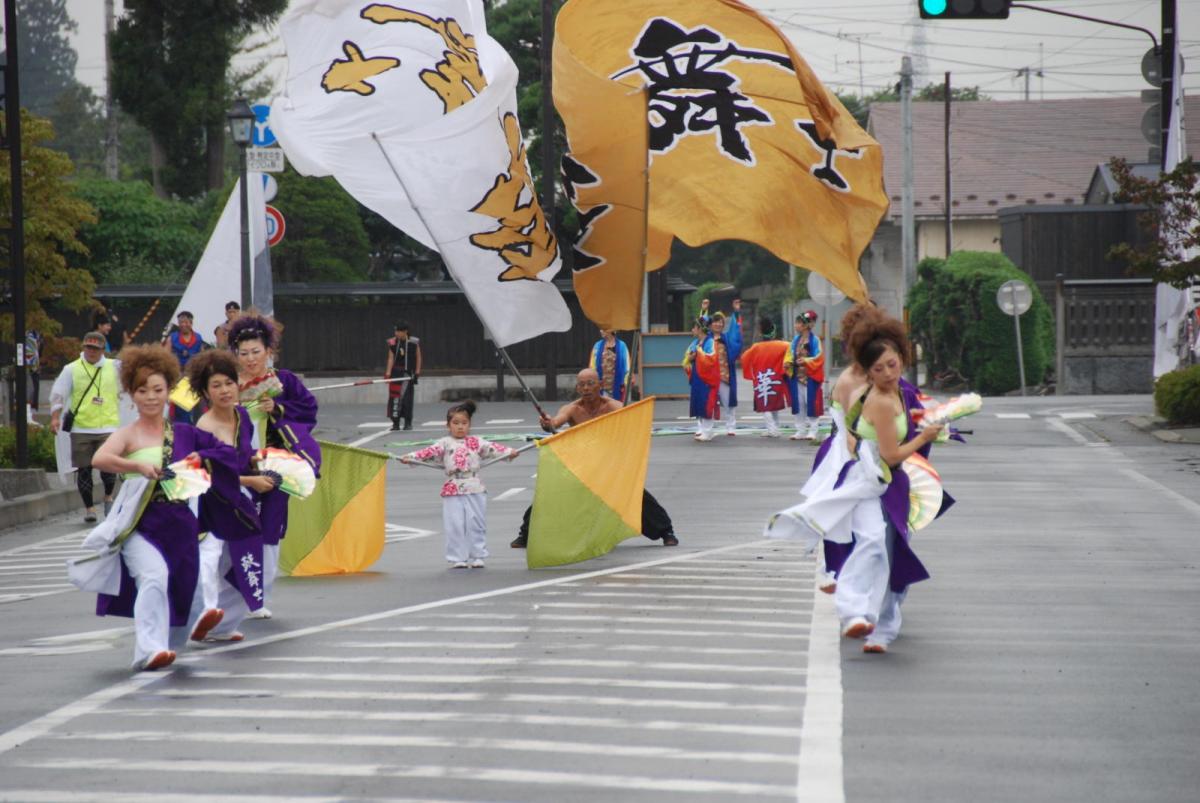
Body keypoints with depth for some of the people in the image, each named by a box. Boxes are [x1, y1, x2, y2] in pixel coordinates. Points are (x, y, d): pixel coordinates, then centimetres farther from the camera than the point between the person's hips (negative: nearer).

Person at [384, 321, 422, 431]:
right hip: (396, 372, 1)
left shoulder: (414, 343, -2)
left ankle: (408, 423, 13)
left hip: (408, 373, -1)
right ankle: (395, 423, 4)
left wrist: (417, 372, 2)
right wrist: (388, 373, -9)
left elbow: (418, 357, 6)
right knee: (395, 397, -3)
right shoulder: (393, 343, -1)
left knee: (407, 398, 1)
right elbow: (391, 358, -2)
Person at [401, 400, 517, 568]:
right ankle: (457, 559, 5)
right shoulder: (445, 443, 6)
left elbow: (491, 448, 0)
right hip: (452, 491, -1)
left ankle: (477, 557, 12)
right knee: (455, 526, -1)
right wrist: (410, 457, -15)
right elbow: (429, 452, -2)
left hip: (475, 490, 1)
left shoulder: (476, 442, 9)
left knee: (476, 524, 3)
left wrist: (509, 452, -14)